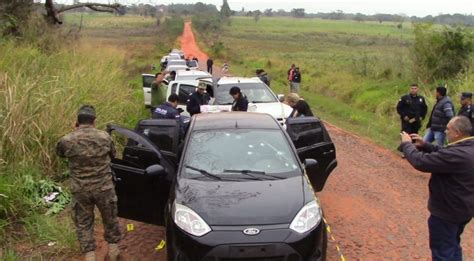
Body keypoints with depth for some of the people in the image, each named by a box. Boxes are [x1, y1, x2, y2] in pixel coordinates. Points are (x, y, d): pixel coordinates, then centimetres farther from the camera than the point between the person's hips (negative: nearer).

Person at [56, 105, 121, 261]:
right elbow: (112, 155, 13)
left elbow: (59, 153, 15)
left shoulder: (67, 140, -9)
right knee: (110, 219, 20)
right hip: (104, 188, 1)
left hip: (80, 190, -1)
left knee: (83, 223, 15)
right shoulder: (105, 137, -6)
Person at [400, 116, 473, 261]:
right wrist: (424, 145, -1)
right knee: (452, 245, 28)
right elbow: (442, 153, 12)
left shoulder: (456, 155, -34)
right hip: (462, 208, 9)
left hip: (447, 211, -9)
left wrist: (407, 144, -14)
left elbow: (420, 161, -30)